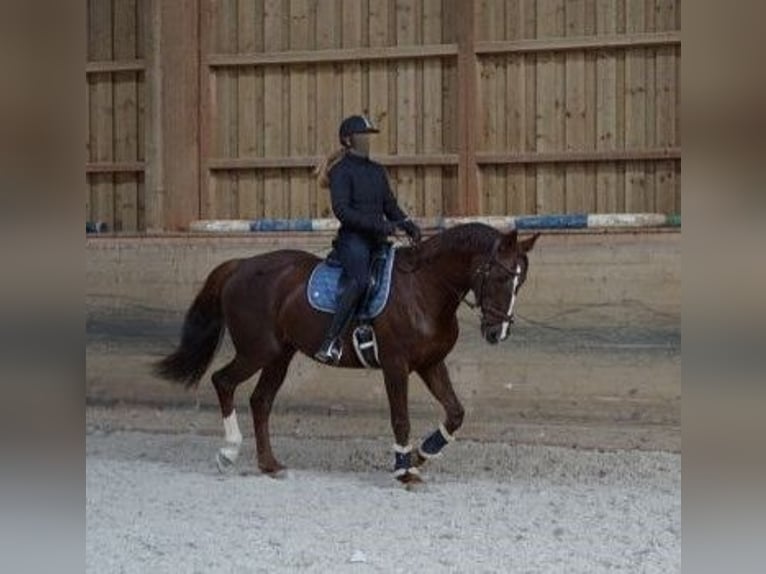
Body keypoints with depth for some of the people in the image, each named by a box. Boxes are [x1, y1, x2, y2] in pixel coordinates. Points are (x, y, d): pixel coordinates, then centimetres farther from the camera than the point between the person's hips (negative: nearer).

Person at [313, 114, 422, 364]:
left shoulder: (377, 170, 19)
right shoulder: (341, 170, -4)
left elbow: (390, 206, 22)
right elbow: (341, 210, -15)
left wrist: (408, 225, 2)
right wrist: (379, 224, -22)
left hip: (376, 240, 8)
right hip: (352, 238, -8)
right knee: (361, 280, -33)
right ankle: (331, 343, -38)